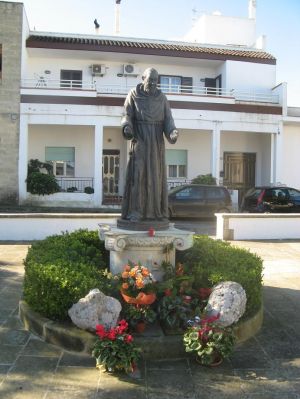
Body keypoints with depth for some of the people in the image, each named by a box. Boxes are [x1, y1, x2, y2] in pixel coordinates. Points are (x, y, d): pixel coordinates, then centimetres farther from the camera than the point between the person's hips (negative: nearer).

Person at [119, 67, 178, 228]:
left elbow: (167, 120, 3)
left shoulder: (162, 98, 8)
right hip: (140, 140, -2)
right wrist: (127, 128, -26)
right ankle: (135, 212, -6)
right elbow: (127, 116, -3)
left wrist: (173, 133, -18)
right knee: (137, 174, -10)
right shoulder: (133, 95, 2)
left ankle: (156, 212, 7)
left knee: (156, 175, 1)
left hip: (157, 142, 3)